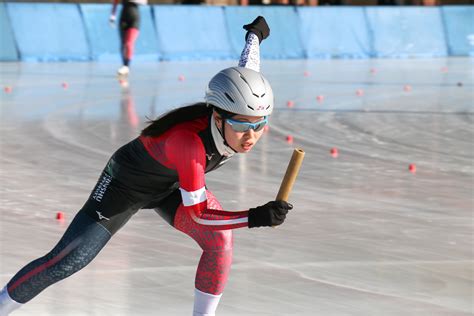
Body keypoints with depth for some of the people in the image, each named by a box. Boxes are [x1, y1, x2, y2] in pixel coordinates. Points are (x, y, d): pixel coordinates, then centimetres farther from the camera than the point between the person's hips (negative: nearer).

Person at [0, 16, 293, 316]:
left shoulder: (243, 115, -24)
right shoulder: (189, 140, -44)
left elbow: (247, 67, -2)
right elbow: (197, 212, -35)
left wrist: (255, 34, 19)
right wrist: (253, 218, -47)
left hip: (172, 185, 6)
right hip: (129, 181, -6)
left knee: (221, 240, -17)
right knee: (67, 262, -11)